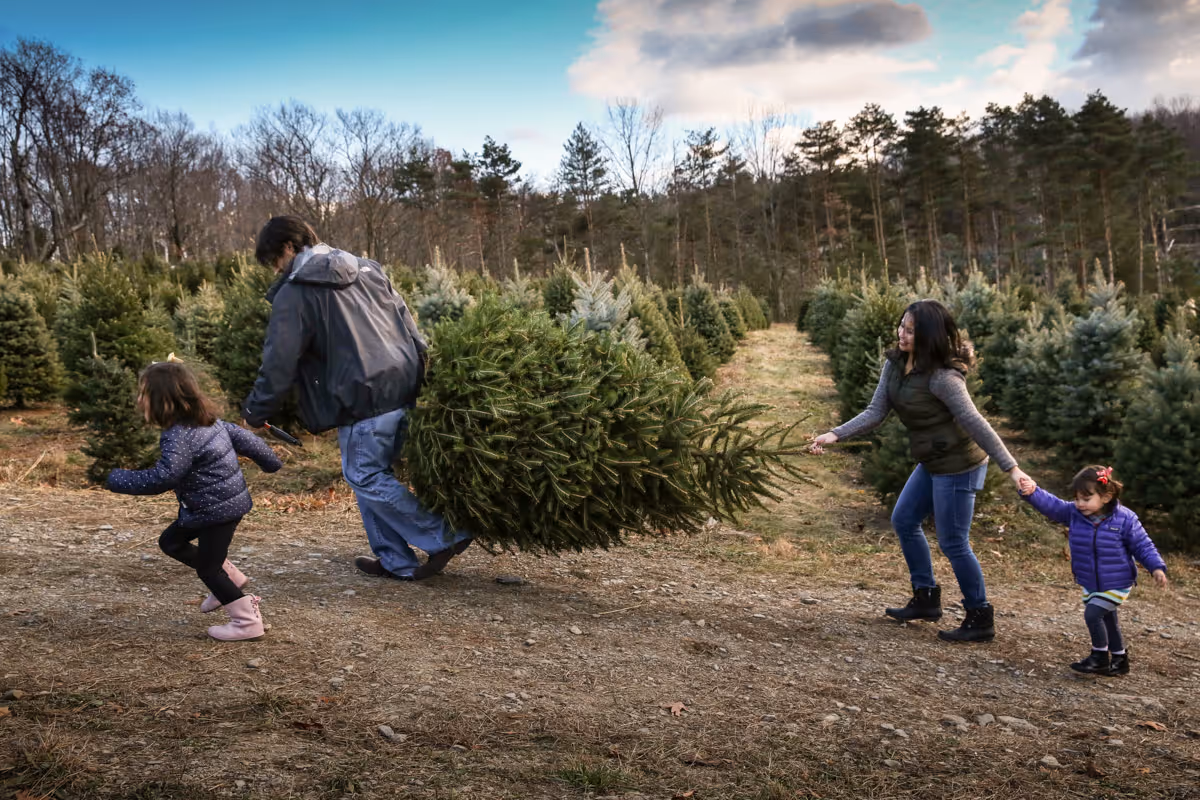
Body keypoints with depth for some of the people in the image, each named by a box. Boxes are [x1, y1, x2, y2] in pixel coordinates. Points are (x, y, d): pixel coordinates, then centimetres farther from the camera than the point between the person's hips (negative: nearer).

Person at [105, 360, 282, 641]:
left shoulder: (179, 436, -26)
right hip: (224, 501, 10)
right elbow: (239, 436, 11)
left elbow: (161, 478, -31)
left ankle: (248, 621, 11)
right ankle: (230, 577, 26)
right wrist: (269, 460, 22)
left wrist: (118, 480, -18)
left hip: (219, 509, -10)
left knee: (207, 568, 2)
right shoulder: (206, 420, 2)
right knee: (171, 541, 20)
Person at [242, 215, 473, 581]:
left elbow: (279, 361, -7)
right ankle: (395, 560, 21)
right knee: (377, 473, 17)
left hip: (362, 397, -8)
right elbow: (405, 322, 19)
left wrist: (256, 410, 6)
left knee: (365, 476, 4)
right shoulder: (366, 268, 16)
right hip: (403, 388, 8)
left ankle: (444, 537, 3)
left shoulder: (294, 293, -6)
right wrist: (418, 369, 24)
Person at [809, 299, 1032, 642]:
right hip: (932, 462, 9)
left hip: (958, 465, -9)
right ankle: (926, 599, 33)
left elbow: (975, 423, -26)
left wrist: (1010, 467, -27)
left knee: (953, 543, -1)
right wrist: (835, 435, -11)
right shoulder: (895, 364, -1)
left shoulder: (942, 377, -26)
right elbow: (876, 412, -1)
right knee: (904, 520, 19)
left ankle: (980, 620, 15)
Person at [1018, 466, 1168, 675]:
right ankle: (1119, 660, 38)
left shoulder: (1125, 519, -17)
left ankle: (1100, 657, 5)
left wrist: (1157, 568, -20)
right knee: (1107, 621, 18)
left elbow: (1143, 546, -8)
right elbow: (1049, 504, -19)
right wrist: (1032, 491, -38)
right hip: (1090, 585, 5)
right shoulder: (1073, 514, -9)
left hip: (1117, 585, -5)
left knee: (1092, 613, -16)